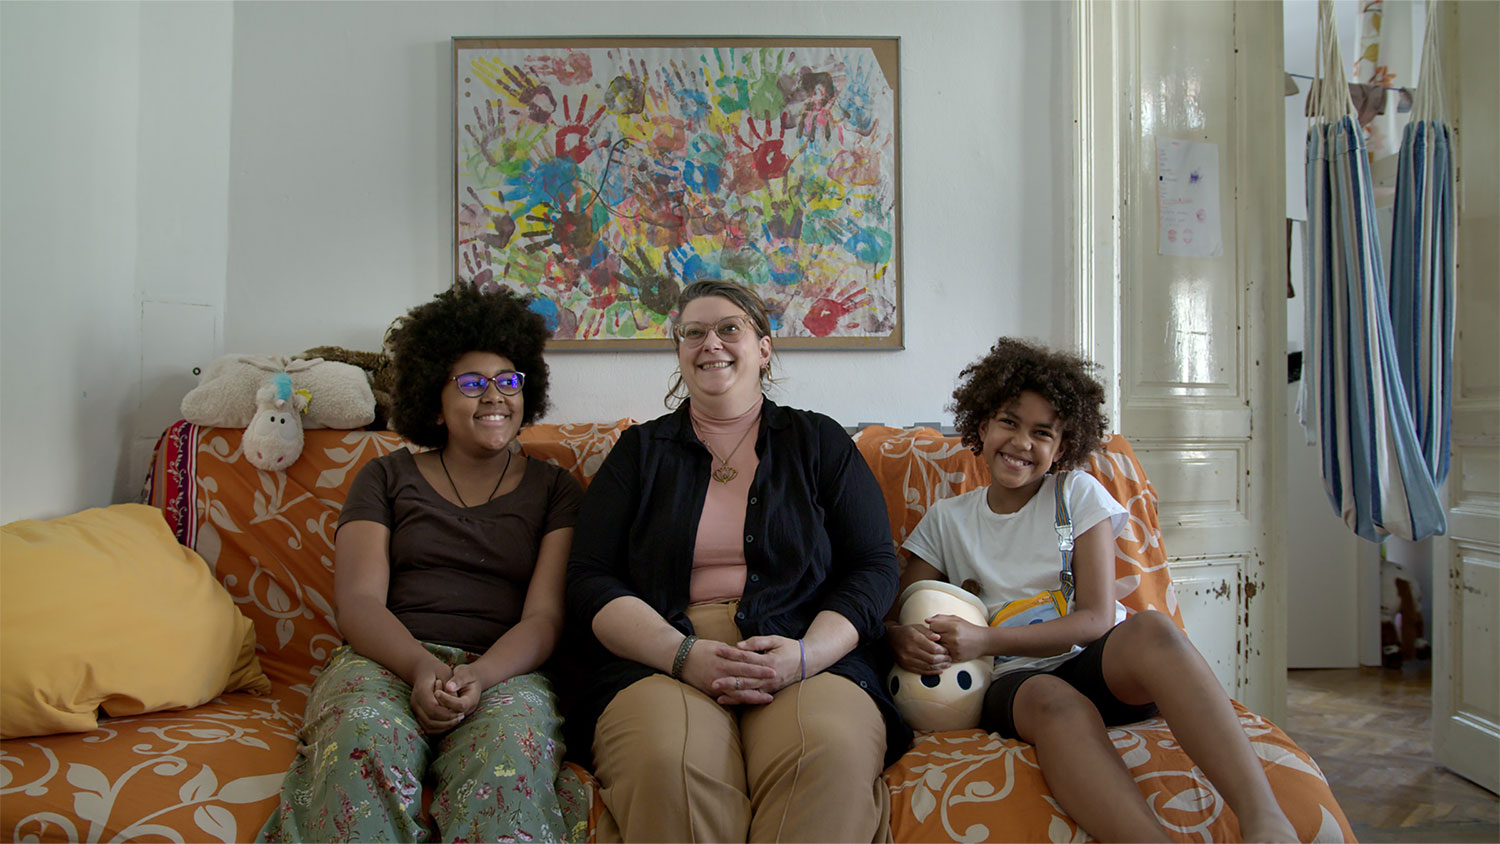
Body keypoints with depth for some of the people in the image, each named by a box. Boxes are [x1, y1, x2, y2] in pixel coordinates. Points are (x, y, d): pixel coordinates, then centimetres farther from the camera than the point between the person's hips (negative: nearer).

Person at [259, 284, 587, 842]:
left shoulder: (555, 491, 16)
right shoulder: (387, 477, 18)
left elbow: (545, 617, 4)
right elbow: (358, 599, 5)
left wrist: (481, 676, -18)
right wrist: (422, 666, -16)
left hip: (505, 671, 0)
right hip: (388, 661, 1)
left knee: (507, 750, -37)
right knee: (364, 740, -36)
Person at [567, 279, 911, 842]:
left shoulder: (820, 442, 18)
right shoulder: (639, 452, 18)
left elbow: (874, 568, 10)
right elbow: (589, 581, 7)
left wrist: (807, 655, -11)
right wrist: (684, 655, -12)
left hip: (813, 658, 0)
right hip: (657, 662, 0)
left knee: (834, 753, -35)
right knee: (668, 763, -35)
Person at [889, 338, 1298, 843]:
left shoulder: (1078, 495, 7)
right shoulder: (945, 521, 13)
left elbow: (1097, 619, -2)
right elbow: (893, 614, 11)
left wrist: (987, 640, -15)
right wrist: (901, 640, -17)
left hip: (1098, 664, 0)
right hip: (1013, 680, 0)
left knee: (1150, 629, -36)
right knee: (1054, 702, -38)